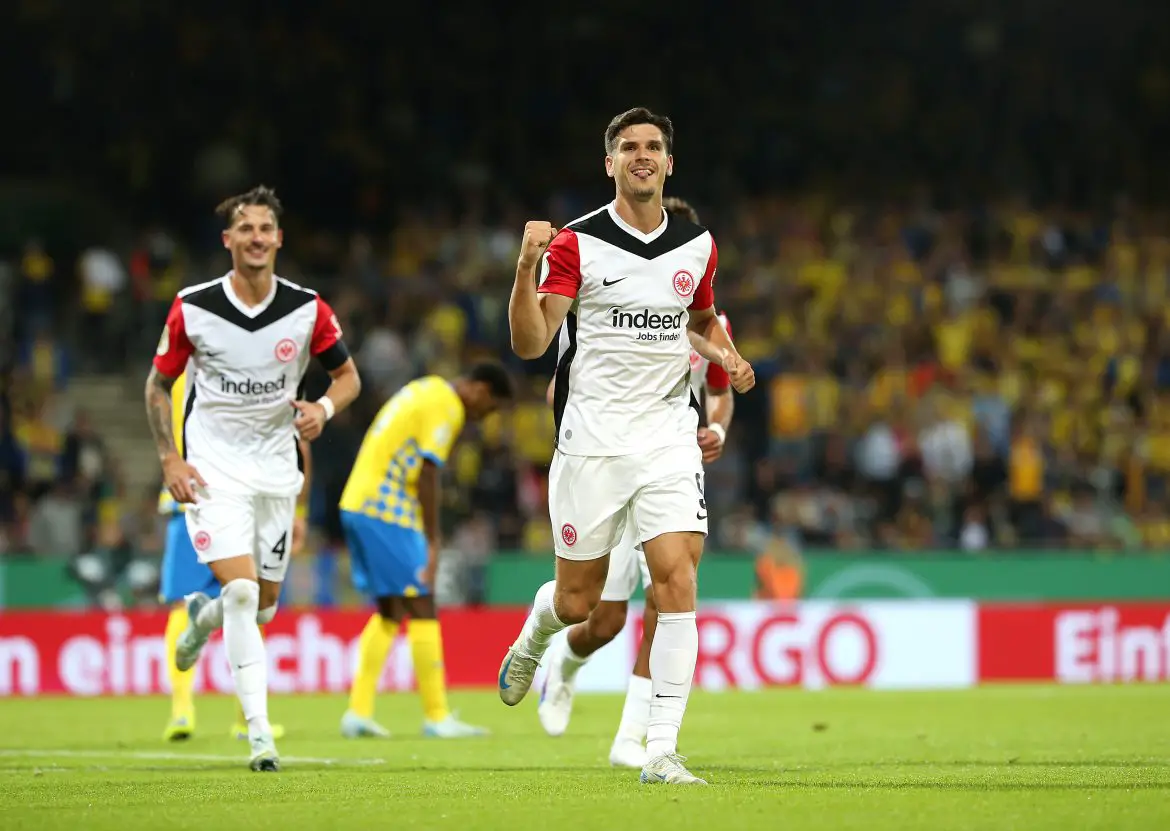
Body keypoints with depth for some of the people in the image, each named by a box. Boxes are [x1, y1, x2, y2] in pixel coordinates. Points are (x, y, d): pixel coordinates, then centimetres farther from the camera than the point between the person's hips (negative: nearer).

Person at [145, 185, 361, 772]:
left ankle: (205, 615, 47)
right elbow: (158, 383, 3)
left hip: (275, 465, 3)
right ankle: (259, 731, -18)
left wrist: (324, 407, -16)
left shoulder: (308, 310, -6)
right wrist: (169, 459, -8)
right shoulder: (192, 309, -9)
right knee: (241, 589, -19)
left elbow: (348, 375, 7)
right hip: (212, 465, -3)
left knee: (264, 604, 10)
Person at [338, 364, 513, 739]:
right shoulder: (446, 407, -10)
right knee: (421, 607, -6)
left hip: (357, 505, 10)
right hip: (386, 511, -10)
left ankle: (358, 712, 8)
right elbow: (427, 475, -16)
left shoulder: (425, 391, 19)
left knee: (389, 611, 13)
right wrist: (433, 543, -14)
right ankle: (436, 716, -4)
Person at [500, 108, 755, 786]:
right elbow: (530, 343, -11)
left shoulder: (698, 245, 7)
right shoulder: (576, 244, -5)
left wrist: (728, 356, 6)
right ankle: (535, 636, 44)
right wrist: (527, 268, -26)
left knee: (678, 579, -15)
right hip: (592, 438, -2)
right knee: (577, 601, 4)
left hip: (669, 435, 2)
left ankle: (662, 751, -13)